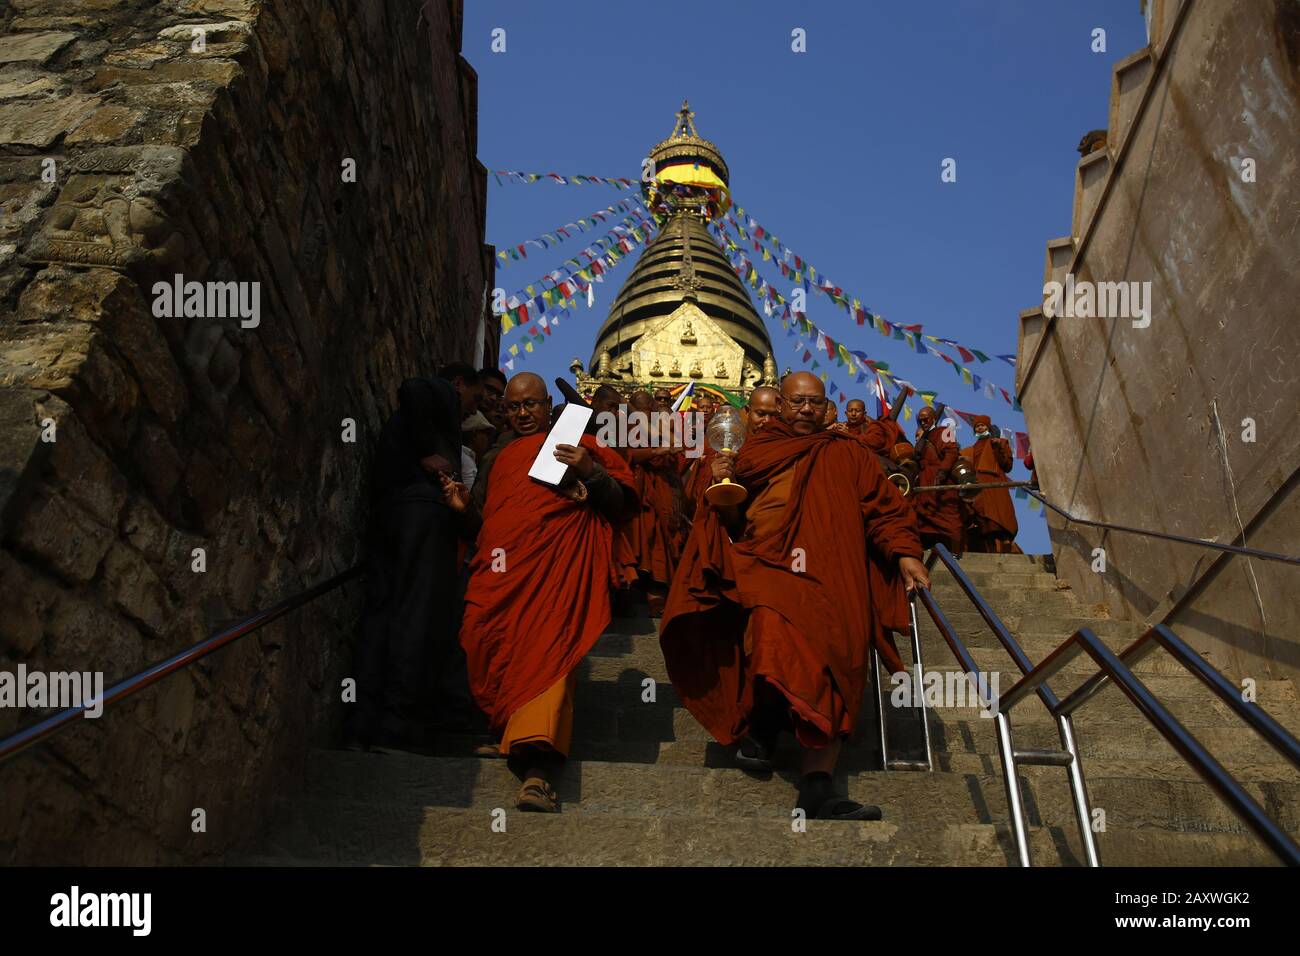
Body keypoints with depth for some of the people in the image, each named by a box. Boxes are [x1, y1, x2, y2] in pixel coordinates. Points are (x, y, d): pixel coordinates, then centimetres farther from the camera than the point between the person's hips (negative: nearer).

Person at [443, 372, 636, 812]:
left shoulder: (576, 444, 19)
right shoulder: (501, 458, 33)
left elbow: (620, 502, 12)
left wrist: (592, 472, -4)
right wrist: (467, 508, 20)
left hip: (556, 565, -5)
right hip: (500, 570, 5)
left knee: (548, 648, -27)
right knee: (480, 635, -24)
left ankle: (538, 770, -41)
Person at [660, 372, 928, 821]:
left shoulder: (848, 455, 22)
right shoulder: (754, 452, 21)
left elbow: (884, 509, 14)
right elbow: (731, 524, 18)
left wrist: (905, 554, -2)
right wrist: (721, 485, -1)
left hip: (829, 576, 1)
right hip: (763, 563, -1)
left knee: (835, 648, -22)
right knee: (773, 614, -33)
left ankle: (817, 787, -27)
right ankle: (765, 721, -13)